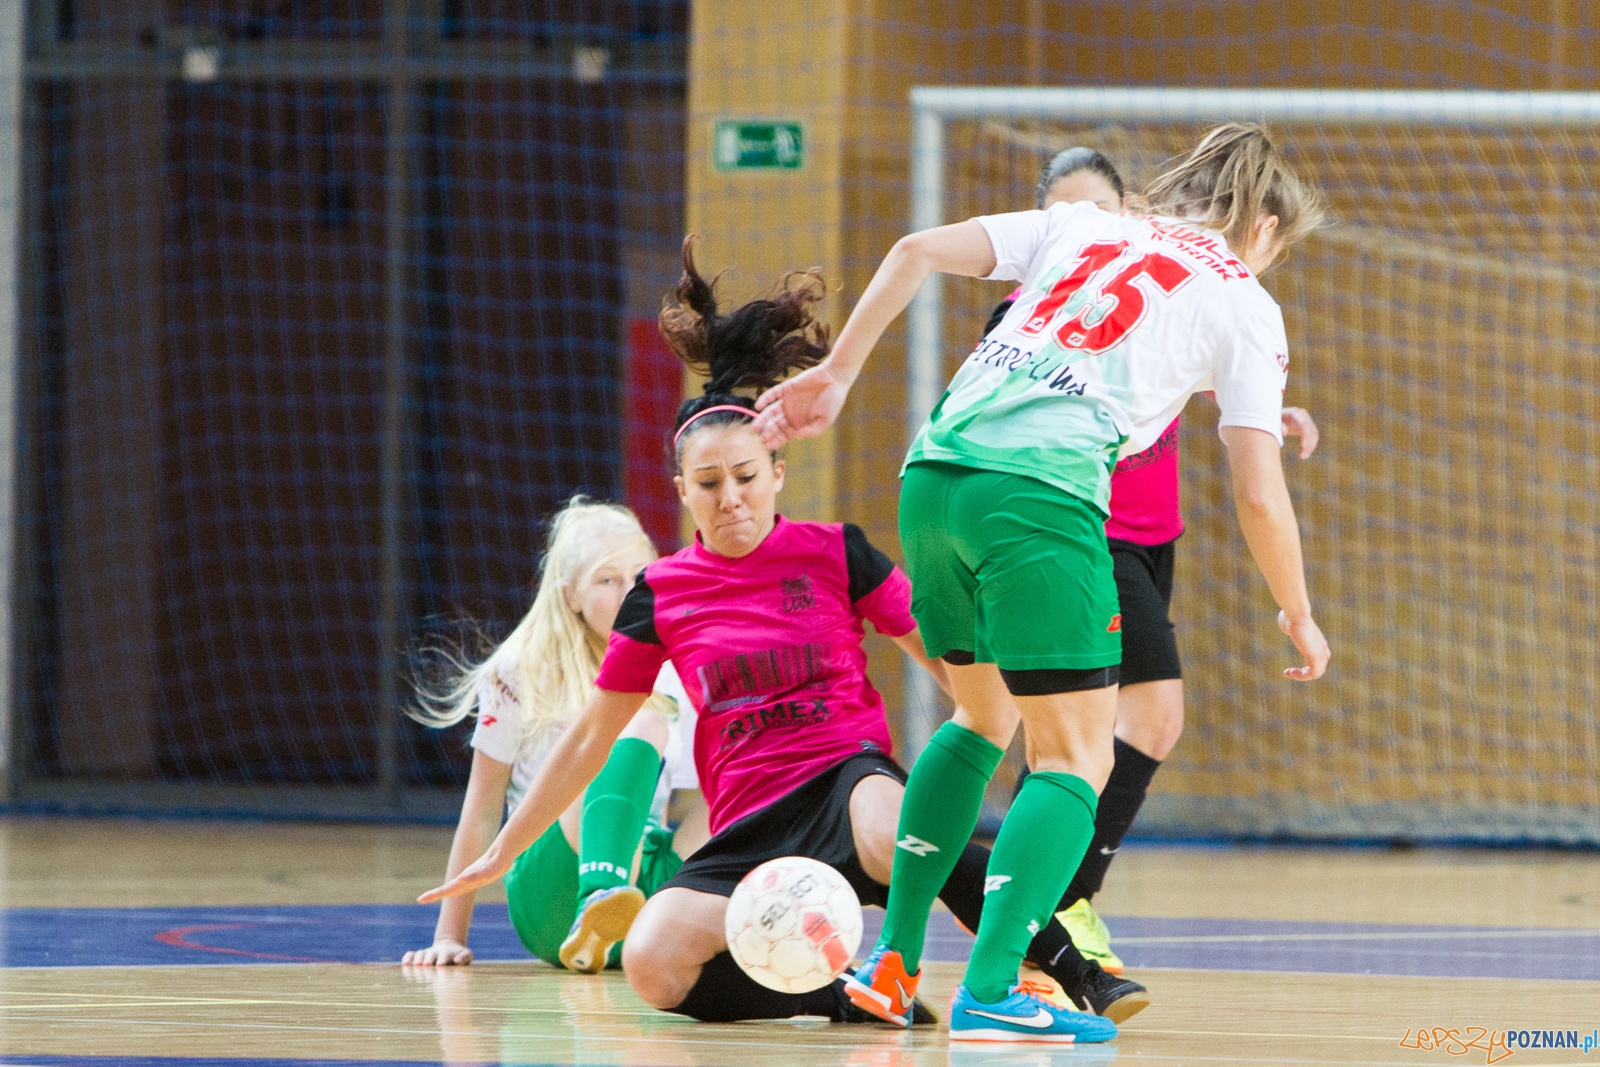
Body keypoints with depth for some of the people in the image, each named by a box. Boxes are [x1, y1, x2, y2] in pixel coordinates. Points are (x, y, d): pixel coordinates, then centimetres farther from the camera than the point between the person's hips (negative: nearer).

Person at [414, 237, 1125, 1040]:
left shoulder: (834, 554, 6)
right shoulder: (662, 594, 12)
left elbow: (947, 658, 10)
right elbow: (590, 737, 20)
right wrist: (502, 853, 23)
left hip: (848, 783, -2)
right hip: (750, 832, 2)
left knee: (891, 822, -44)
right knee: (651, 965, -31)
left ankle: (1078, 969, -38)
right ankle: (848, 996, -24)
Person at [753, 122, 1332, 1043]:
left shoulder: (1083, 224, 24)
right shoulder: (1246, 305, 12)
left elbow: (919, 252, 12)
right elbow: (1259, 498, 6)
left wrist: (837, 374, 15)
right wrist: (1299, 618, 20)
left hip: (935, 474, 6)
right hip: (1041, 495, -6)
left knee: (986, 716, 26)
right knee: (1077, 756, 4)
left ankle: (893, 961, 22)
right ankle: (991, 991, -13)